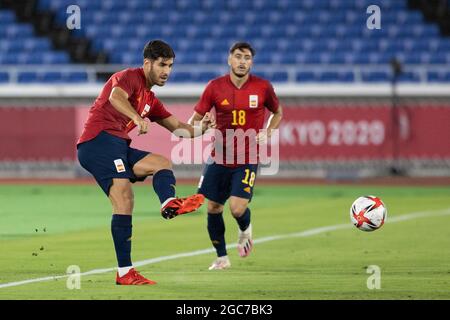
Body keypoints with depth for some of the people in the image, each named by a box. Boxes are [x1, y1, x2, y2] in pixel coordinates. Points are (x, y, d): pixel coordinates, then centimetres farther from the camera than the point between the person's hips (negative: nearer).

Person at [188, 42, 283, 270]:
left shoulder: (263, 87, -4)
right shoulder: (215, 87, -4)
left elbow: (277, 113, 14)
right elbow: (195, 118, -1)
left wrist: (267, 133, -3)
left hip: (248, 159, -2)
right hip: (219, 156, 2)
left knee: (237, 208, -15)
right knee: (213, 208, 4)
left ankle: (245, 230, 22)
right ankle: (221, 258, 23)